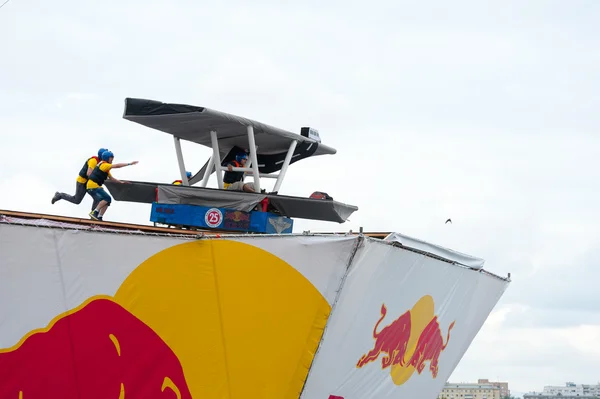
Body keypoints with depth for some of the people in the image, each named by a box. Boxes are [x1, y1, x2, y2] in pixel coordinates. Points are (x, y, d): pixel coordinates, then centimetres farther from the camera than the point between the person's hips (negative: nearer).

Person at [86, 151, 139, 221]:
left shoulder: (106, 168, 19)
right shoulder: (104, 165, -12)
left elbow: (111, 178, 24)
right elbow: (117, 166, -21)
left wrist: (122, 182, 15)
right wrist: (129, 164, -20)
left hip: (94, 186, 10)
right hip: (93, 186, -10)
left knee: (107, 201, 10)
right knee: (107, 198, -17)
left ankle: (99, 217, 8)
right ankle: (94, 212, -18)